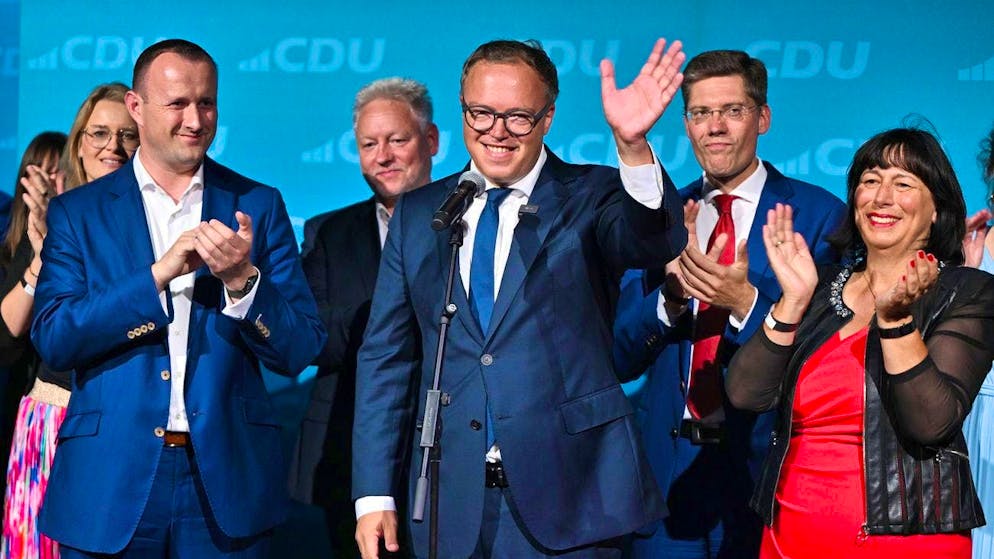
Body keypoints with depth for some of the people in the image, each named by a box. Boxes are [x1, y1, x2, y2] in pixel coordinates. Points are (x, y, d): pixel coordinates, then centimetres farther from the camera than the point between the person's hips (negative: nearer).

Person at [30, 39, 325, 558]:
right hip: (109, 482, 0)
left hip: (228, 480, 0)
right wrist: (160, 274, -16)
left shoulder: (257, 205, 5)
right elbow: (53, 339, -7)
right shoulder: (78, 211, 5)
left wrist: (242, 278, -17)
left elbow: (300, 351, 1)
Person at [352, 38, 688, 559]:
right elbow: (386, 357, 7)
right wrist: (374, 495, 2)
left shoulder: (589, 198, 0)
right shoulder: (416, 213, 8)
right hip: (450, 503, 3)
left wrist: (632, 145, -40)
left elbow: (656, 241, -22)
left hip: (565, 499, -2)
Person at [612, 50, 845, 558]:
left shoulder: (819, 215, -5)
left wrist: (746, 302, -25)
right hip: (668, 466, 3)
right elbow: (621, 358, 1)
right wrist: (671, 292, -18)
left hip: (766, 462, -3)